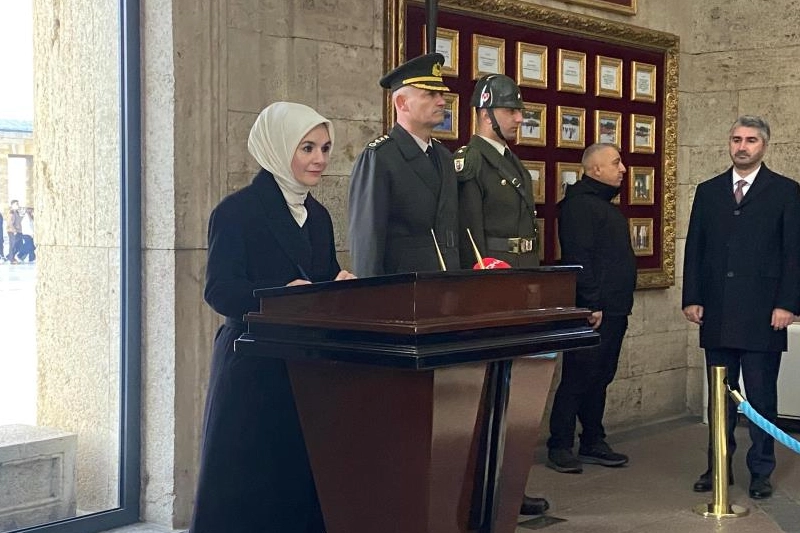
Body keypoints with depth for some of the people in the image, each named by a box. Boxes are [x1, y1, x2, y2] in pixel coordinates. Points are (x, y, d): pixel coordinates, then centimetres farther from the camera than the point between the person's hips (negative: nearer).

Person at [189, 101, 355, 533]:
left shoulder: (318, 216, 14)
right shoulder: (237, 211, -8)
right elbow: (219, 290, -16)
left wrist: (342, 287, -7)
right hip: (254, 370, -6)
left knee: (305, 478, 8)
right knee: (248, 484, -2)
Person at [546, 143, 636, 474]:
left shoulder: (605, 205, 21)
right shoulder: (579, 204, -11)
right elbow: (578, 259, -19)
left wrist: (621, 305, 19)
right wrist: (591, 305, -22)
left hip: (613, 311, 10)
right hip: (593, 312, -10)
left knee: (599, 379, 13)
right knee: (577, 378, -5)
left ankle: (593, 443, 21)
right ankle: (560, 447, 1)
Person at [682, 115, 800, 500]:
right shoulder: (708, 191, 12)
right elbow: (694, 248, 11)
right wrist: (692, 298, 3)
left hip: (762, 313, -3)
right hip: (717, 313, 3)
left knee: (762, 398, 3)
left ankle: (760, 473, 12)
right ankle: (718, 467, 18)